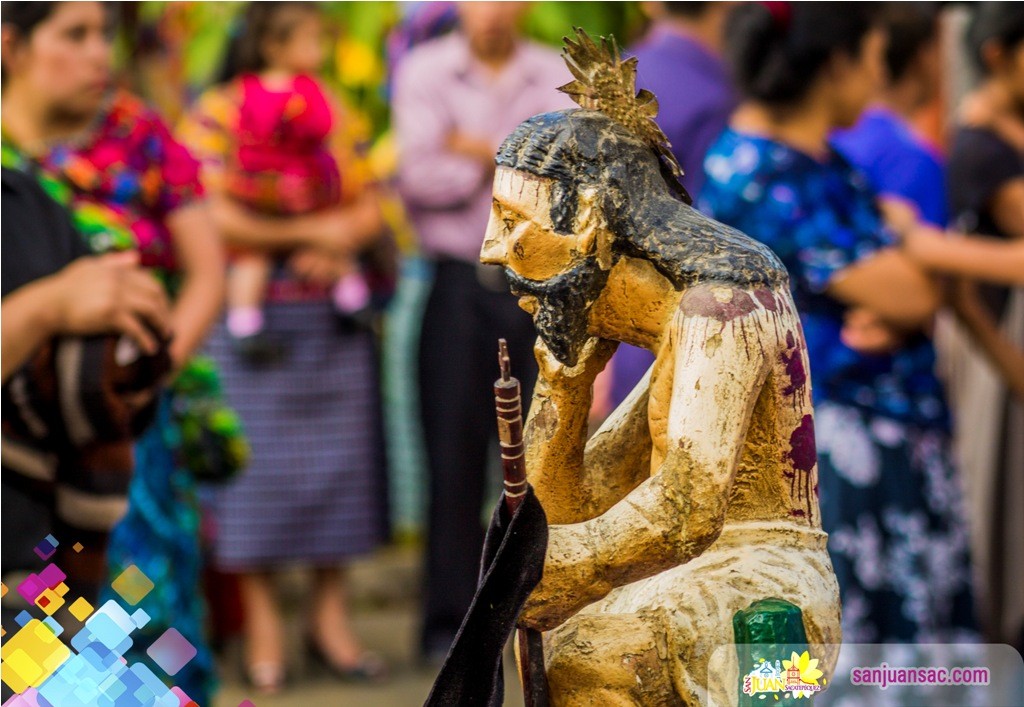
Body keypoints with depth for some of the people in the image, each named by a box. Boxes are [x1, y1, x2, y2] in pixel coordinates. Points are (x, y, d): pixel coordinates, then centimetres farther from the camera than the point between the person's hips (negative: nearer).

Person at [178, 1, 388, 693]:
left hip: (333, 317, 4)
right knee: (258, 461, -3)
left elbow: (370, 208, 11)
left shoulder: (337, 115, 12)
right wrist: (310, 232, -8)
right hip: (251, 317, -4)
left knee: (338, 458, 3)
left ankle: (331, 616, 11)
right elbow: (215, 220, -11)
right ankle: (261, 622, 5)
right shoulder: (215, 116, -3)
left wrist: (339, 244, -10)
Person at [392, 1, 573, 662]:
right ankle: (450, 622, 7)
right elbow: (421, 176, -9)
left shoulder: (559, 76, 8)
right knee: (454, 456, 0)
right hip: (460, 281, -1)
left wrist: (482, 151, -8)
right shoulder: (424, 71, 3)